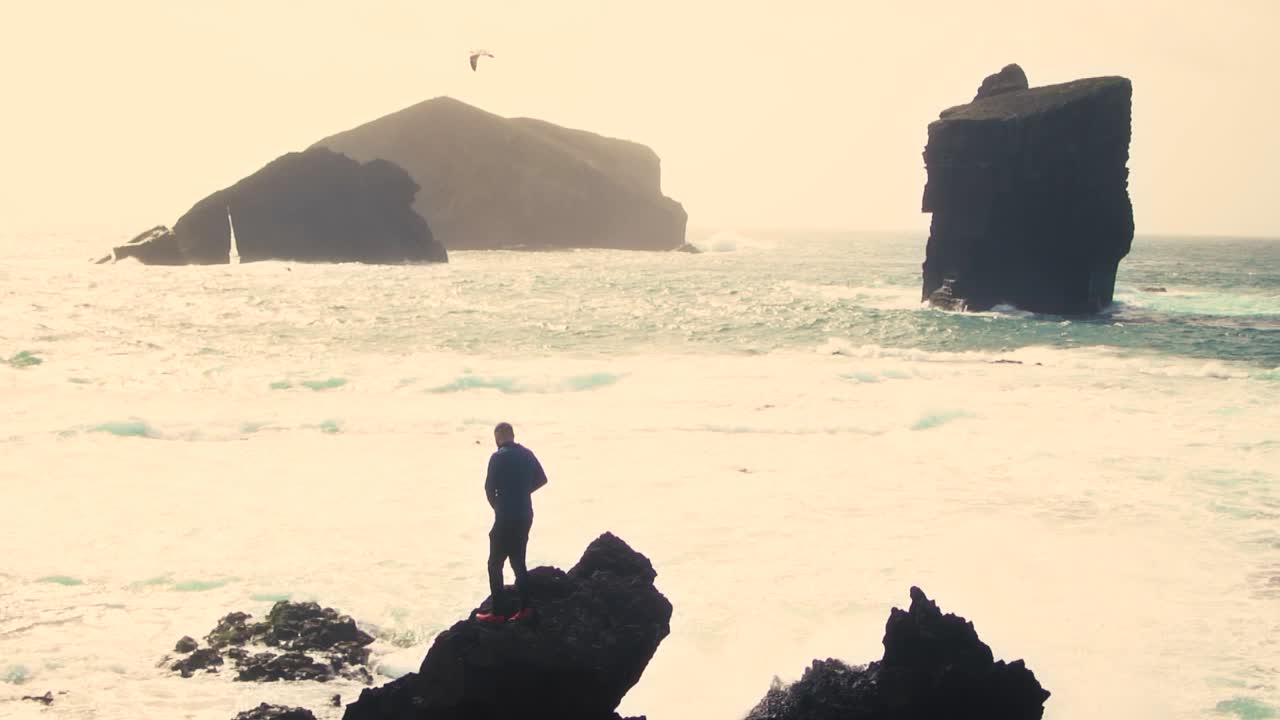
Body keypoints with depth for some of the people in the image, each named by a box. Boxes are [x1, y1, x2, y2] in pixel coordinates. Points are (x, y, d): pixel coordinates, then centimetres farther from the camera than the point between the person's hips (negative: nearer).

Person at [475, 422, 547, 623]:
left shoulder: (498, 457, -14)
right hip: (525, 516, 7)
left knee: (495, 565, 2)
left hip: (506, 518, -7)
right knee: (518, 561, 17)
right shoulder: (527, 454, 5)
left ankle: (497, 612, 0)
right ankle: (524, 608, 14)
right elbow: (541, 479, 12)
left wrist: (496, 506, 4)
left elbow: (489, 488, -13)